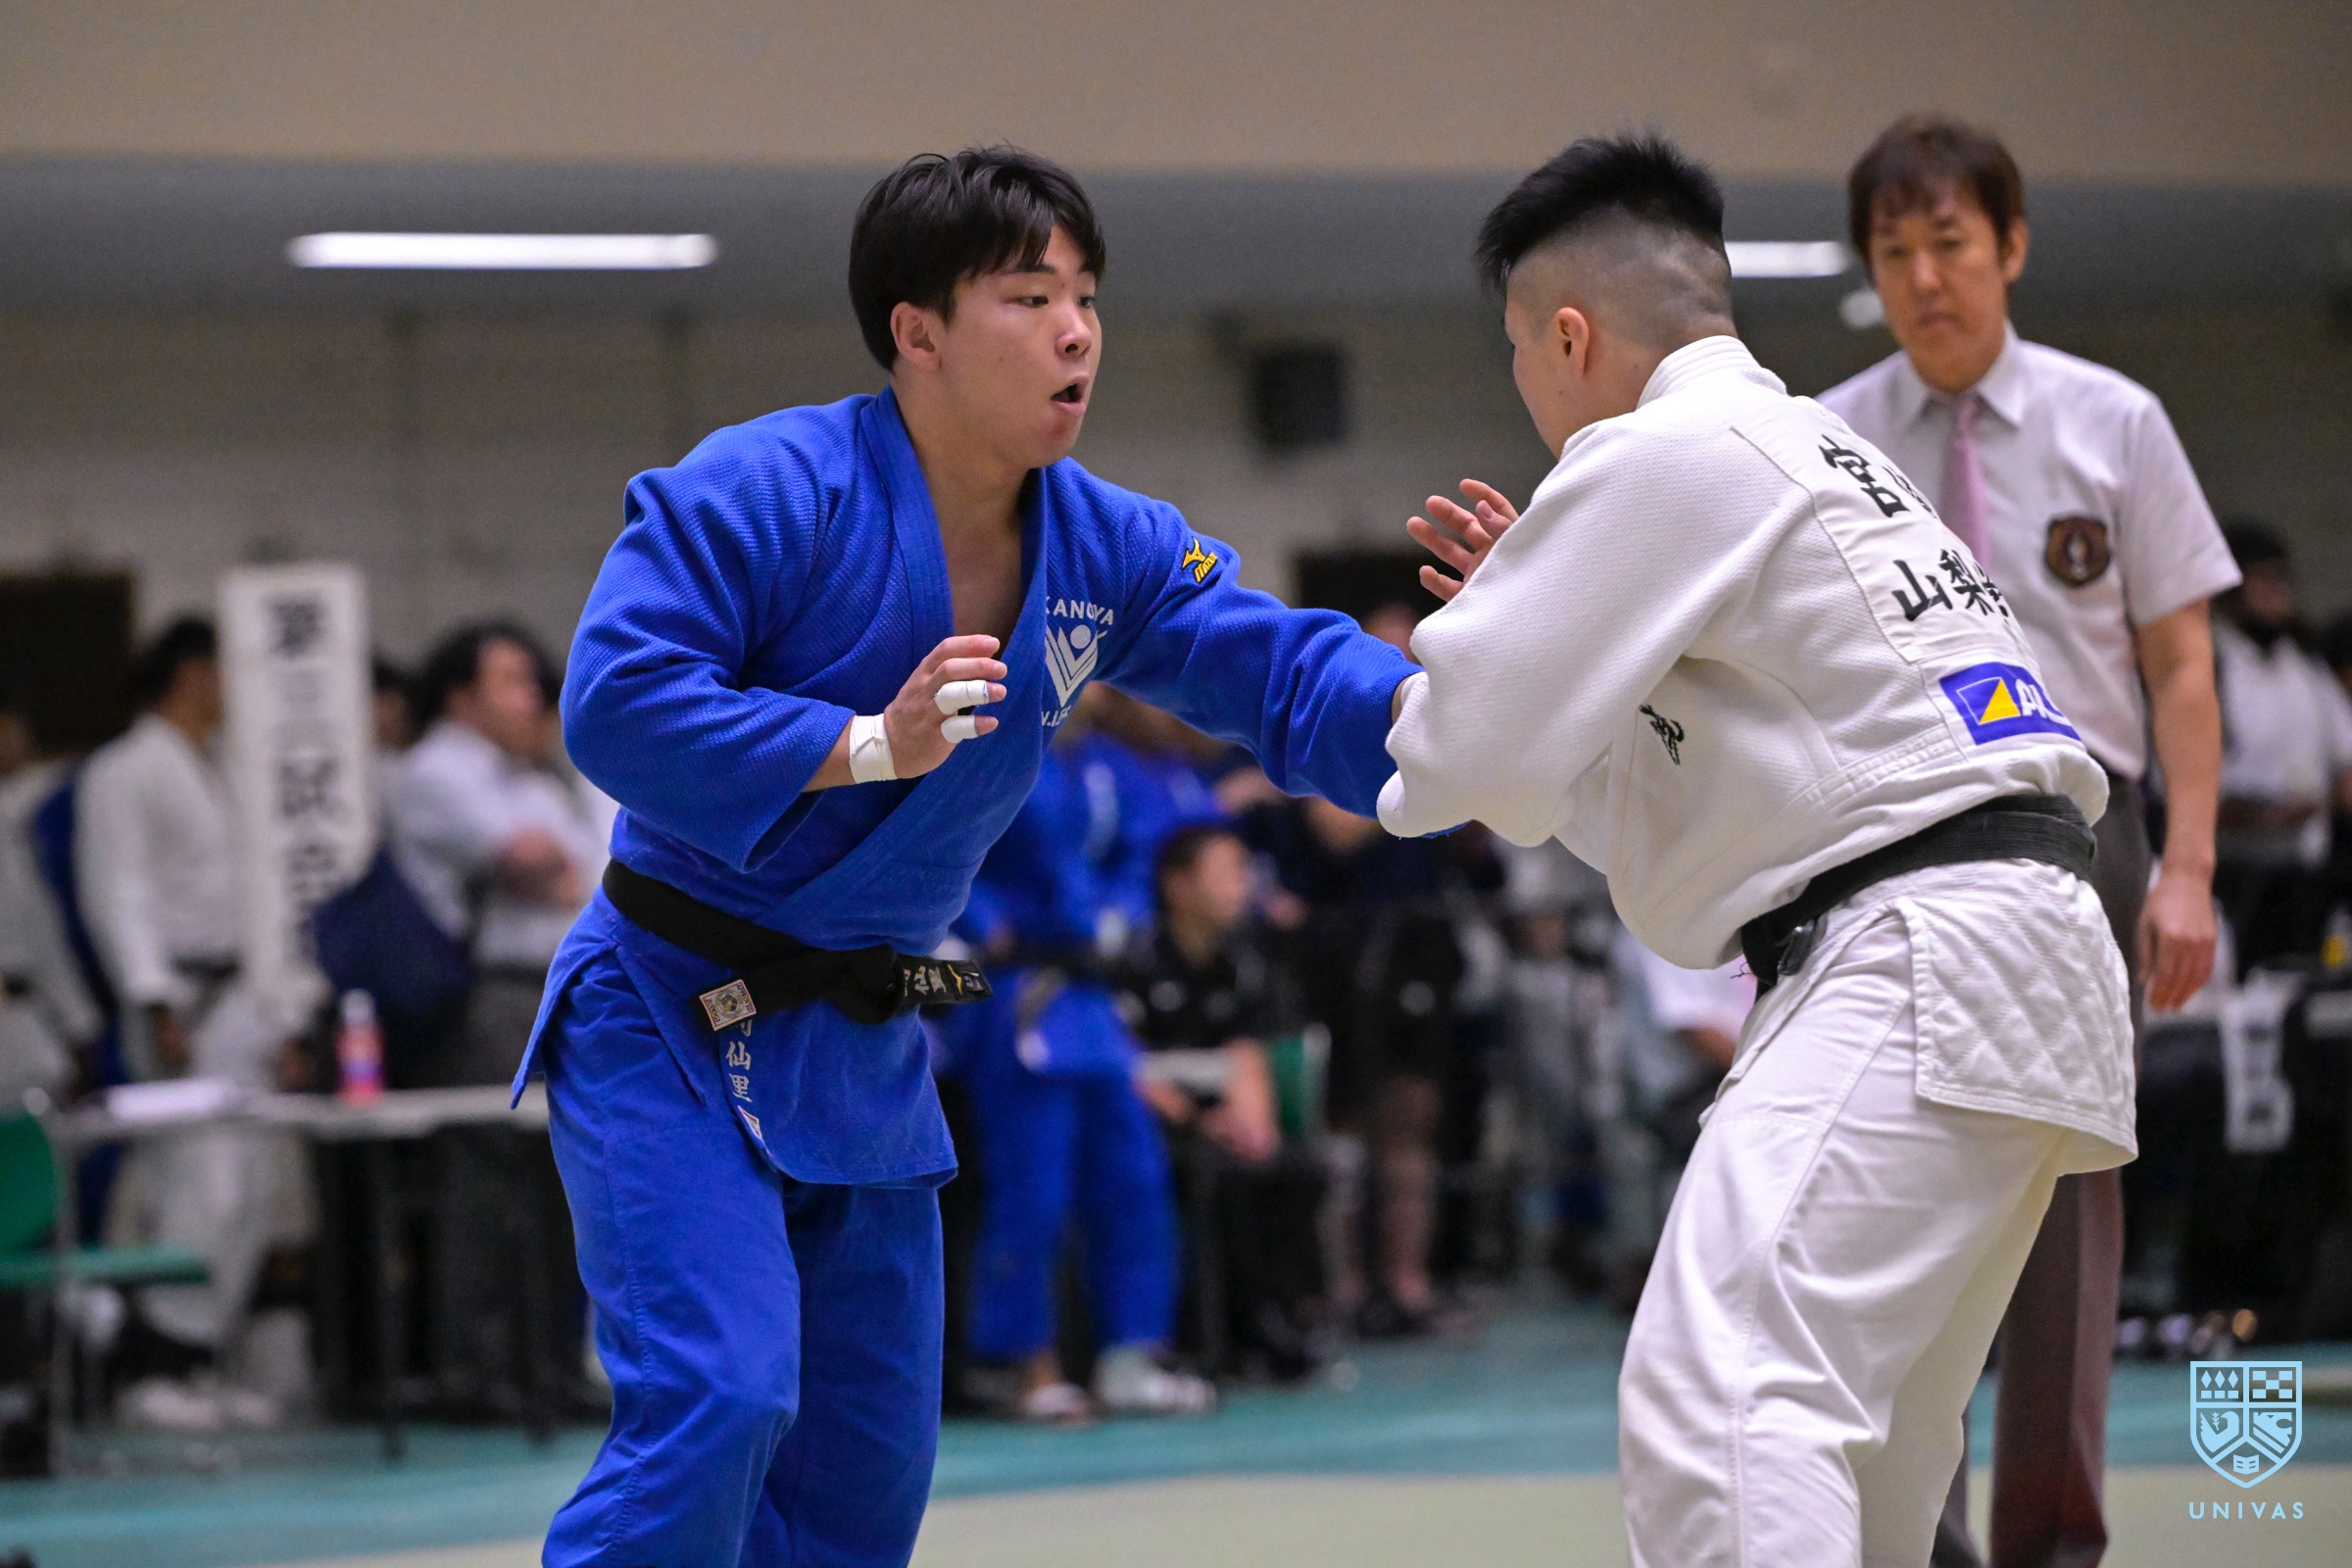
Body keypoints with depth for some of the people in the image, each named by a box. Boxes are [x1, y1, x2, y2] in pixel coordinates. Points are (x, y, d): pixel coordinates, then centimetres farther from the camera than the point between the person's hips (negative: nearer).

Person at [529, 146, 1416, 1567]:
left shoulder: (1102, 547, 1)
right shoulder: (762, 491, -19)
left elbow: (1286, 679, -3)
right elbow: (615, 701, -24)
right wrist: (867, 747, -28)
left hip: (860, 1051, 7)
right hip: (670, 1020, -7)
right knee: (717, 1406, -22)